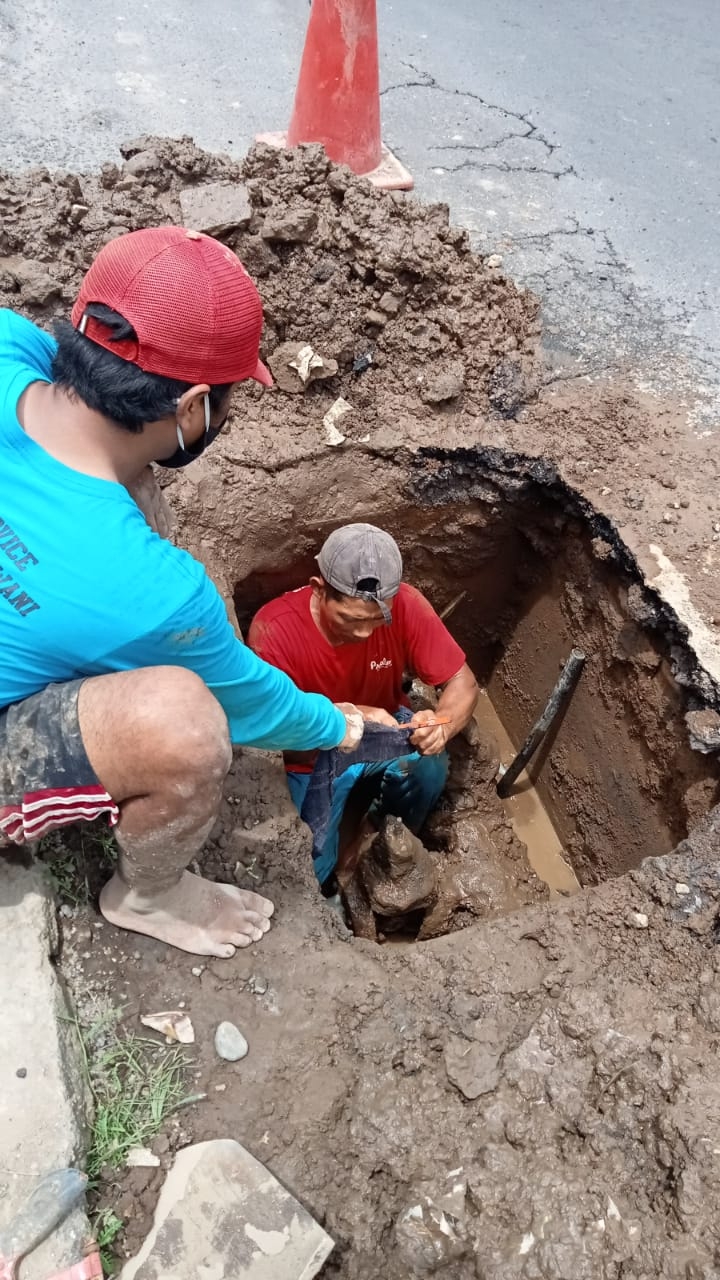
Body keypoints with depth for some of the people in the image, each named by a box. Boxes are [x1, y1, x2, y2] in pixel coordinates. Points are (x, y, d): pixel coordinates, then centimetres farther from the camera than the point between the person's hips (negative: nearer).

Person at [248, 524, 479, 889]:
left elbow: (462, 684, -17)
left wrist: (441, 726, -40)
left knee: (429, 767, -28)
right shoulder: (273, 629, -30)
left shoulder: (405, 605, -24)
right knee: (310, 871, -14)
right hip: (313, 757, -1)